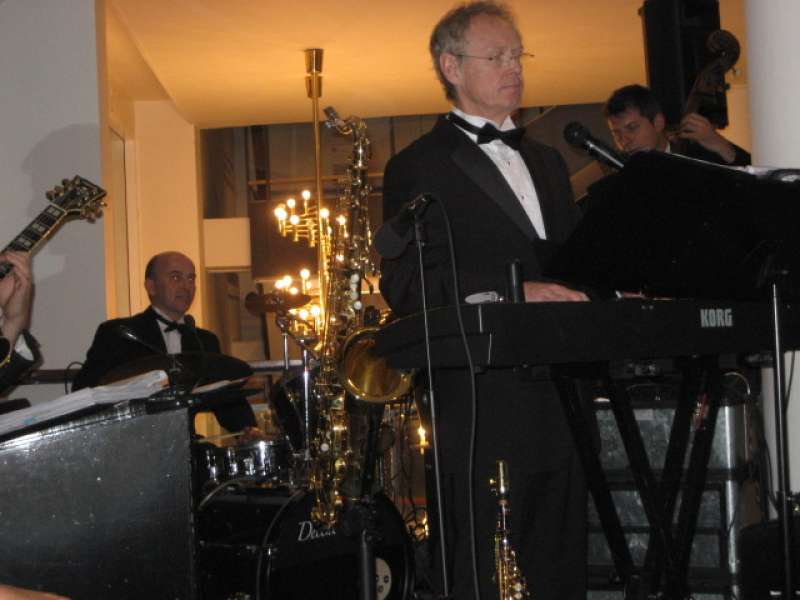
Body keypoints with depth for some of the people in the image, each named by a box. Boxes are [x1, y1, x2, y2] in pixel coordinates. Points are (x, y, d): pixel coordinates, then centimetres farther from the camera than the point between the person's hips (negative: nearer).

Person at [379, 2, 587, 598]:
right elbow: (405, 284, -11)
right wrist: (510, 294, -23)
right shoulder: (419, 167, 1)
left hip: (560, 399, 6)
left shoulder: (547, 162, 22)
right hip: (483, 407, -6)